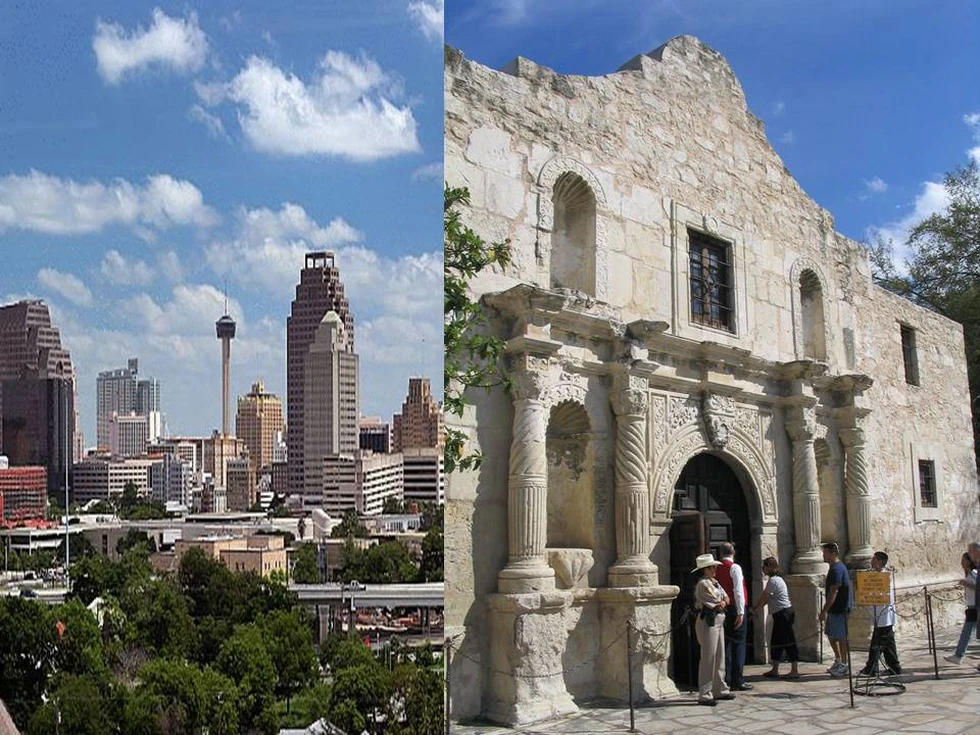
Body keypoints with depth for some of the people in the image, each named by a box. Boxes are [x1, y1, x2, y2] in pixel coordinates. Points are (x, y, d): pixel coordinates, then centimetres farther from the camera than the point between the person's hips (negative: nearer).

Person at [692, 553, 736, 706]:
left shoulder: (715, 582, 15)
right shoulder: (703, 584, -13)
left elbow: (726, 599, 11)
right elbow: (715, 605, -15)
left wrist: (723, 602, -9)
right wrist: (721, 604, 4)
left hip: (718, 622, 9)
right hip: (708, 622, -9)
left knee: (720, 657, 14)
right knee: (708, 658, -7)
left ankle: (720, 690, 24)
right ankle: (704, 695, -3)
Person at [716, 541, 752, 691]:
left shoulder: (717, 569, 7)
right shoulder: (734, 568, -9)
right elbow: (738, 591, -16)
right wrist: (741, 611, -16)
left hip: (722, 610, 6)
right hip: (735, 609, -6)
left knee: (726, 644, 11)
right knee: (738, 644, -2)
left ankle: (726, 679, 13)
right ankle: (737, 681, -3)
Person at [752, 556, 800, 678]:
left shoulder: (773, 580, -15)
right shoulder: (778, 579, 17)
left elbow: (763, 598, -12)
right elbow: (767, 599, 18)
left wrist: (754, 608, 2)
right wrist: (757, 607, 13)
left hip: (782, 613, -11)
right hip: (781, 614, 11)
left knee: (788, 642, -7)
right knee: (776, 641, 14)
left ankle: (795, 671, -4)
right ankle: (774, 670, 19)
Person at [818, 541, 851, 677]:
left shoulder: (837, 569, -18)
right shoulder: (835, 567, 15)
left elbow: (833, 592, -23)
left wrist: (825, 610, -22)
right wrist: (826, 610, 23)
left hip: (839, 609, -10)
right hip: (835, 609, 10)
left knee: (841, 637, -2)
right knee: (831, 635, 16)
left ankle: (843, 665, 6)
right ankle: (838, 661, 26)